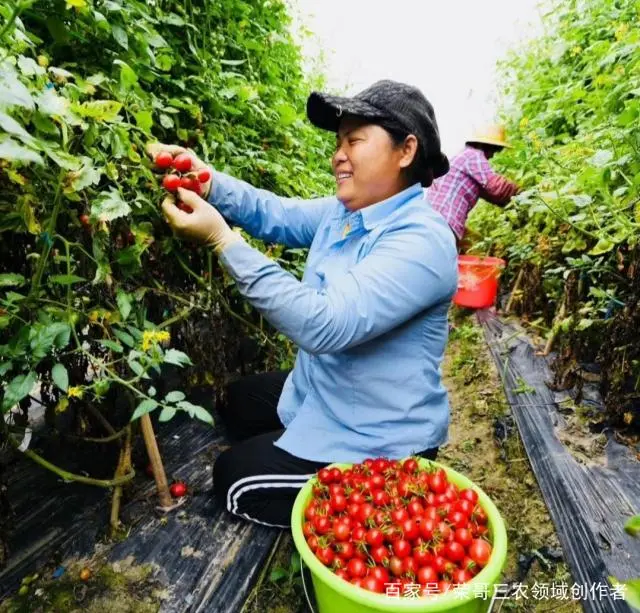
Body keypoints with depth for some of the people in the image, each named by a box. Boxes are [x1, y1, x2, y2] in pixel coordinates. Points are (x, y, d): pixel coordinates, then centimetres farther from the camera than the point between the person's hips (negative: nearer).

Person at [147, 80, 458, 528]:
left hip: (380, 443, -9)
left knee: (234, 479, 3)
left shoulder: (422, 241, -30)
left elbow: (325, 325, -38)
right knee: (238, 401, 25)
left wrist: (223, 241, -37)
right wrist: (205, 180, -19)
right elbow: (276, 214, -1)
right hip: (320, 396, 9)